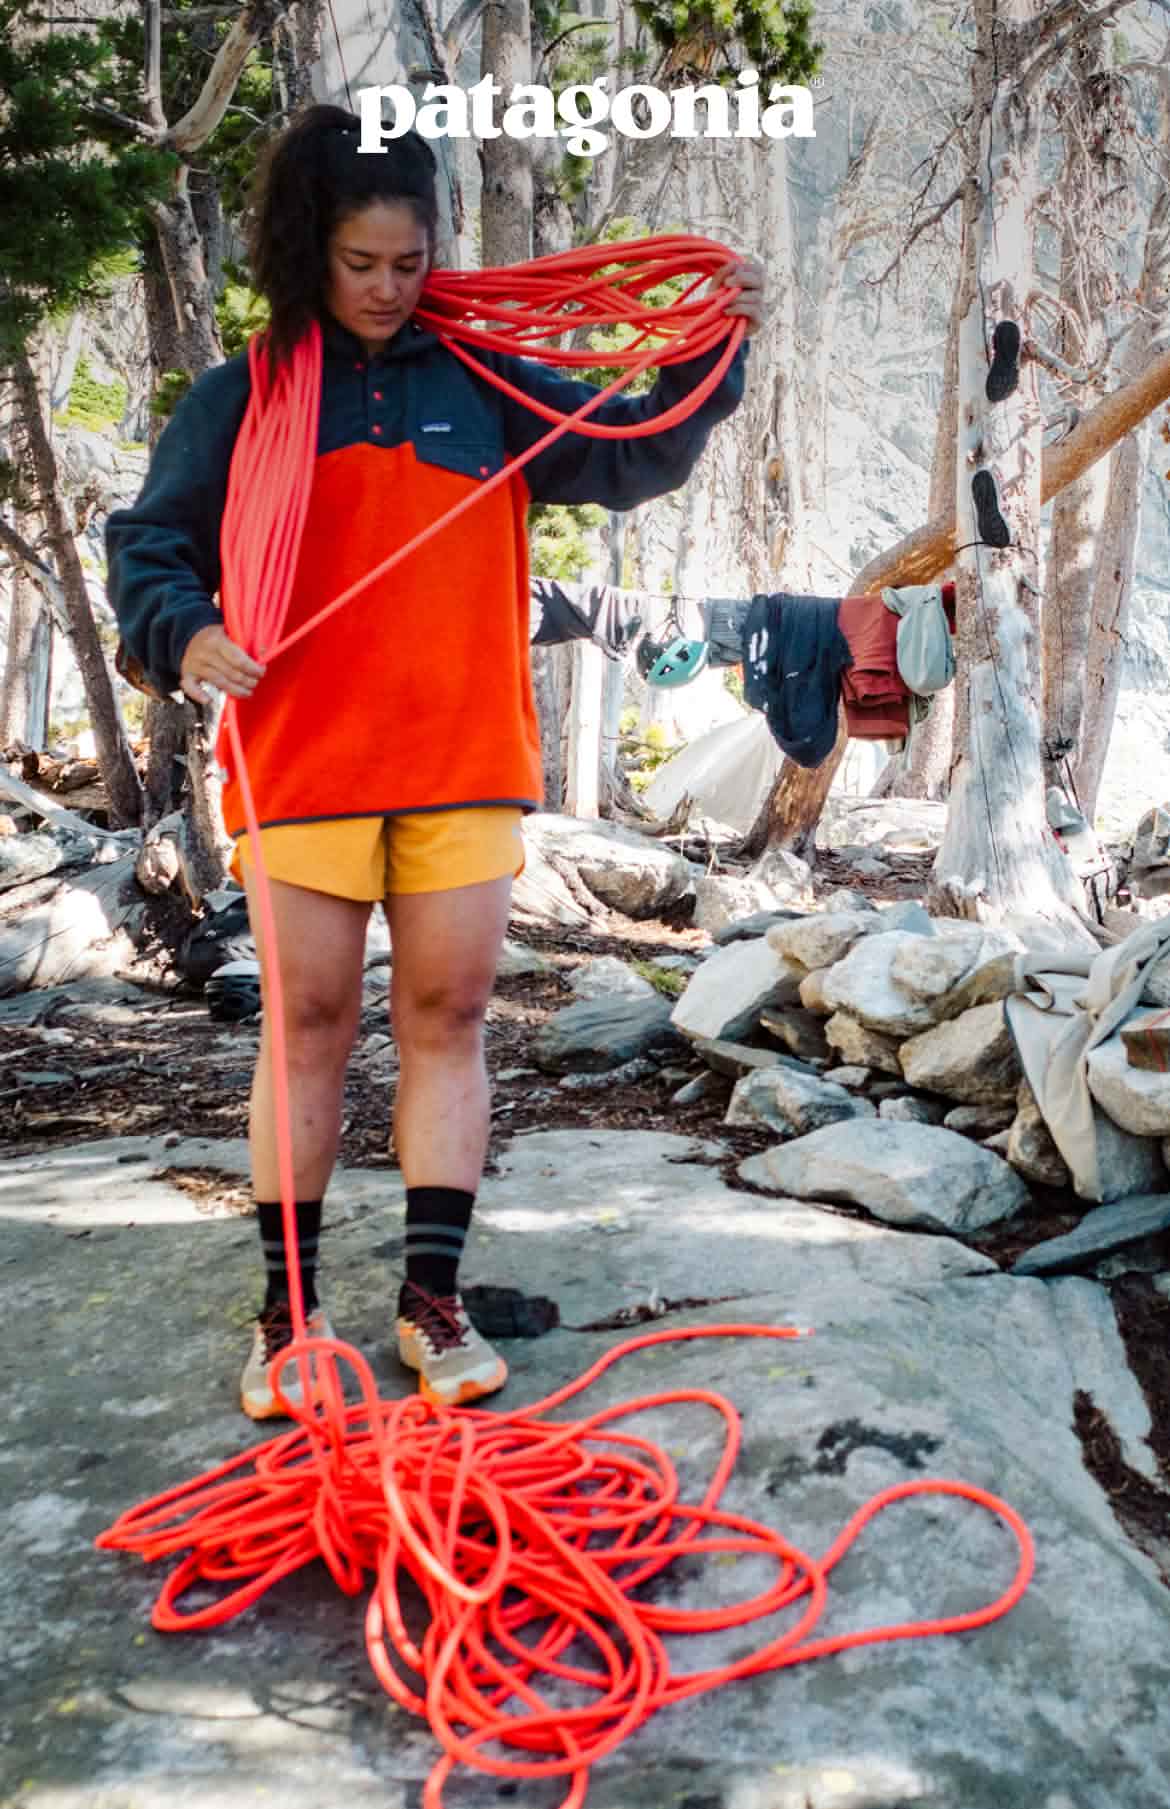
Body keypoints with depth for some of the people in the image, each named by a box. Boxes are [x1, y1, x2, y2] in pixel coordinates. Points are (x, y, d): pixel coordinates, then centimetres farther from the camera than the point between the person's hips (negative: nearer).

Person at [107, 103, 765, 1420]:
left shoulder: (484, 388, 11)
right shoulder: (238, 398, 6)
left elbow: (631, 460, 10)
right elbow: (146, 545, 5)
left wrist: (713, 353, -3)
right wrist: (185, 630, -14)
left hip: (466, 764, 2)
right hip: (303, 763, -1)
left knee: (446, 1017, 3)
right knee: (309, 1024, 2)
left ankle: (432, 1296, 14)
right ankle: (287, 1306, 14)